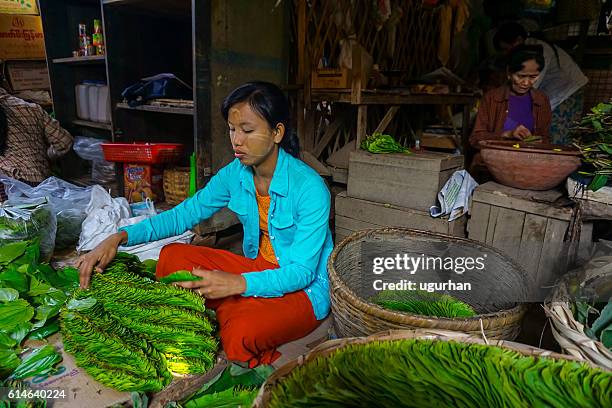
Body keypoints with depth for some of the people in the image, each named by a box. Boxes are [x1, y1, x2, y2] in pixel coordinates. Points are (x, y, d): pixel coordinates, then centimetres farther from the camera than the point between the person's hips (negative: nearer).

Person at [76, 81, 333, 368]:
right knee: (172, 256, -6)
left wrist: (238, 283, -41)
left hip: (305, 288, -6)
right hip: (258, 267, 6)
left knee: (241, 335, -34)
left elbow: (302, 272, -26)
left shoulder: (310, 189, -25)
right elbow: (185, 213, -2)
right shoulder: (235, 174, -5)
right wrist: (120, 237, -15)